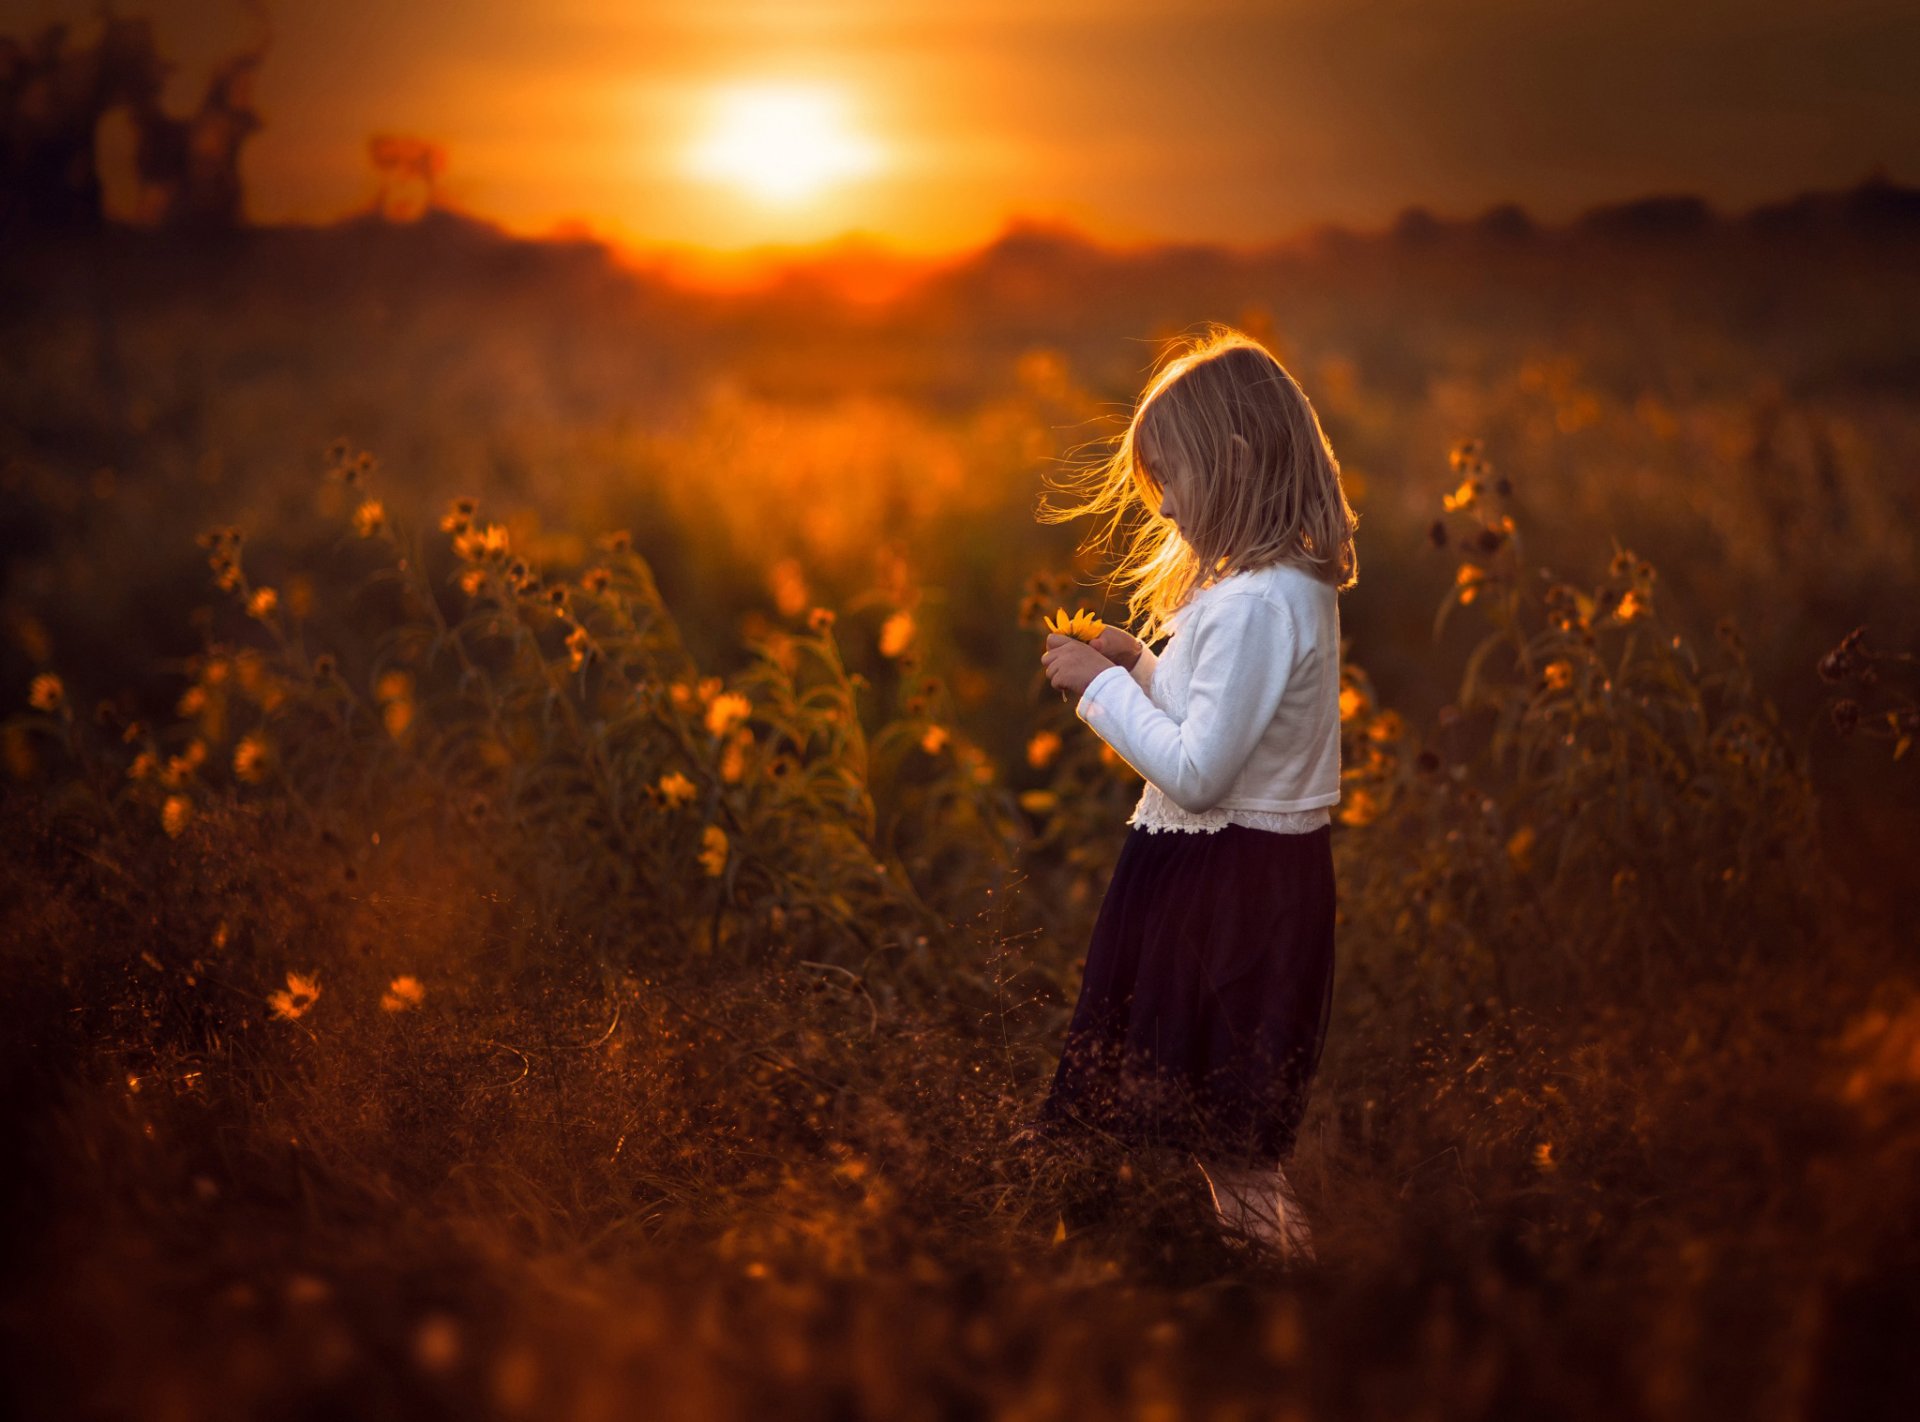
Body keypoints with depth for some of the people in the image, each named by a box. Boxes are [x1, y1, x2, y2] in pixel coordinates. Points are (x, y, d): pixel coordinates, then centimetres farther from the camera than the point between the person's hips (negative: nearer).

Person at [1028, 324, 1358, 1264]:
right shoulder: (1298, 581, 7)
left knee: (1223, 1132, 4)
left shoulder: (1253, 604, -25)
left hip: (1226, 879, -10)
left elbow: (1196, 772, -26)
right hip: (1276, 860, 10)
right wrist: (1146, 667, 6)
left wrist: (1104, 684, -16)